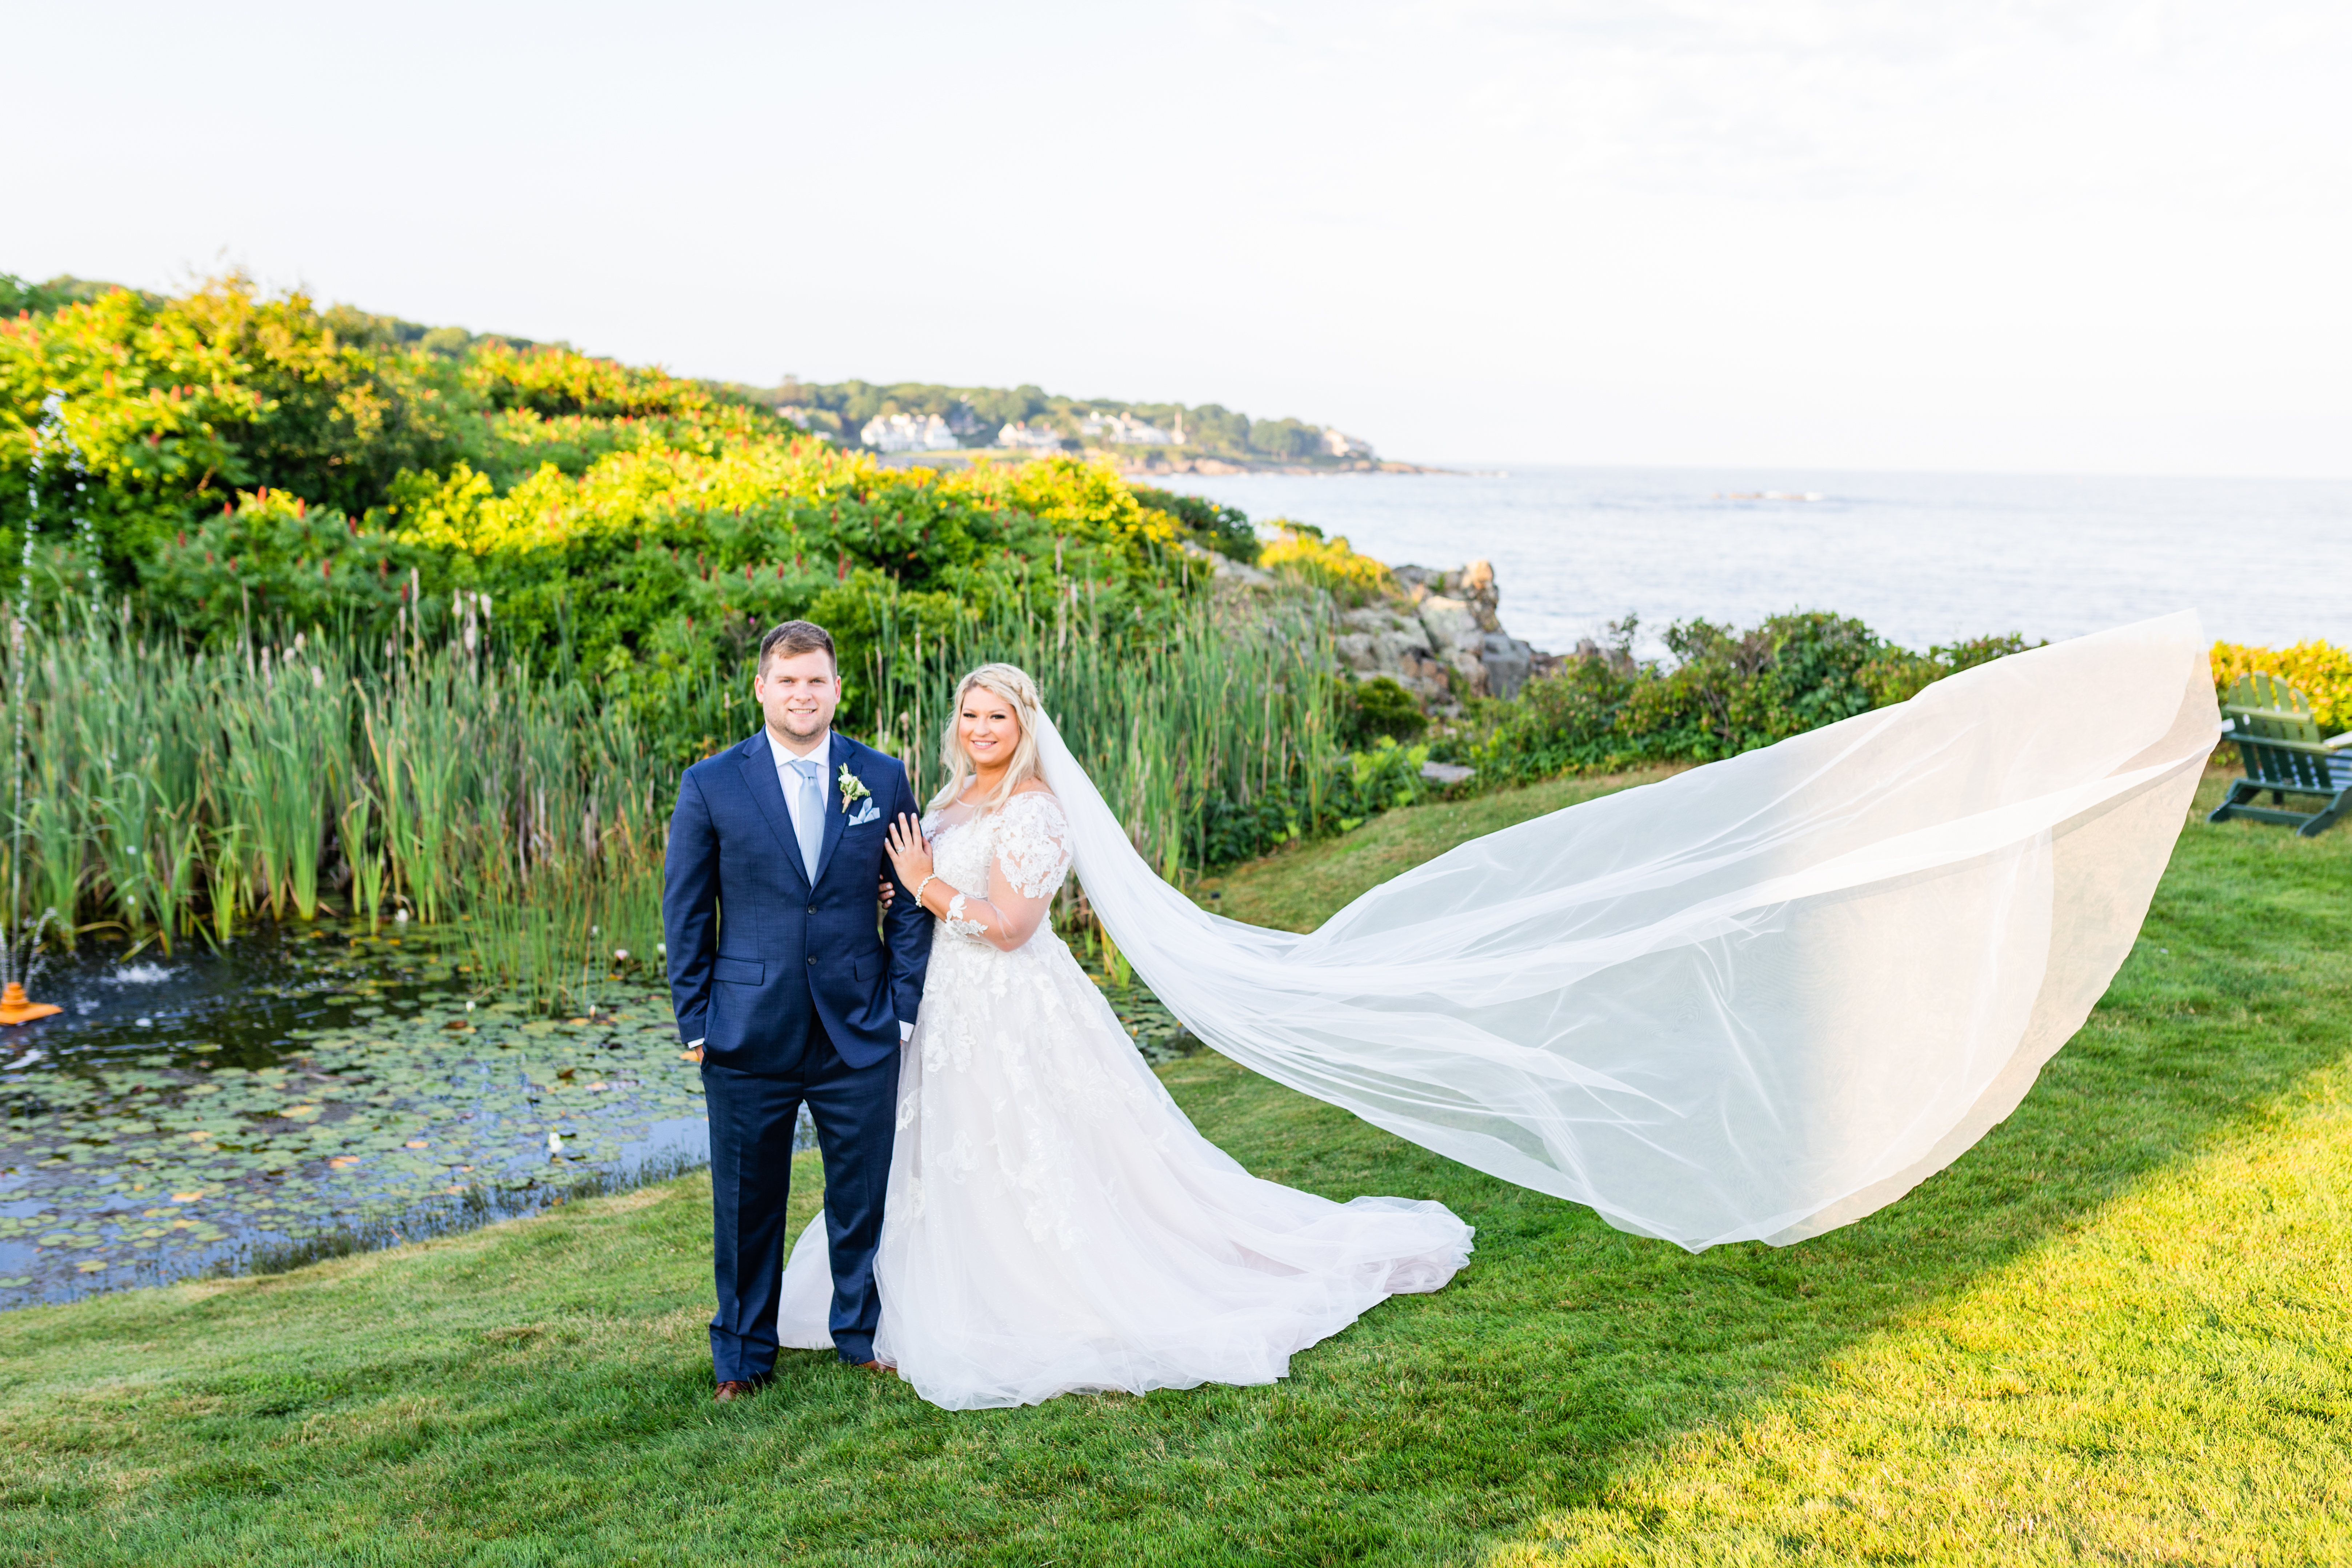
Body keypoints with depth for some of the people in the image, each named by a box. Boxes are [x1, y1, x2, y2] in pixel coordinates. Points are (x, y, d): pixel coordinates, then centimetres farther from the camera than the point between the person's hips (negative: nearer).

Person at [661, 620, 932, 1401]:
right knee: (747, 1202, 10)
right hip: (749, 1037, -1)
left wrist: (904, 1007, 1)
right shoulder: (711, 786, -1)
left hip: (860, 1033, 1)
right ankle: (743, 1356, 28)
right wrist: (694, 1022, -1)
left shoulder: (884, 778, 2)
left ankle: (862, 1335, 32)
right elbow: (686, 912, 3)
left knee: (865, 1195, 10)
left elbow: (910, 902, 6)